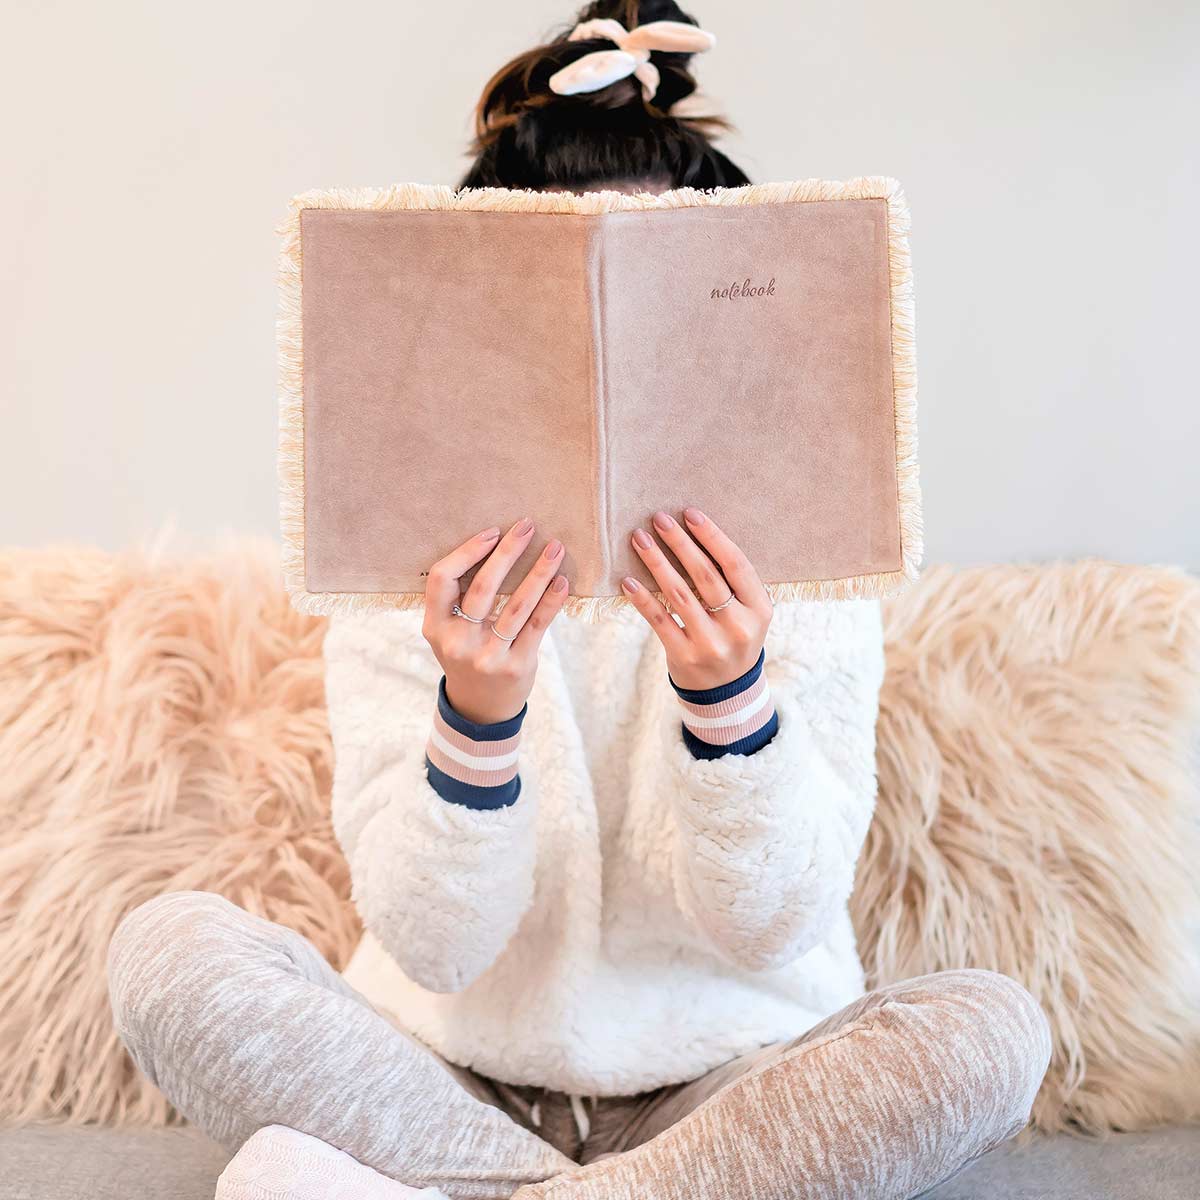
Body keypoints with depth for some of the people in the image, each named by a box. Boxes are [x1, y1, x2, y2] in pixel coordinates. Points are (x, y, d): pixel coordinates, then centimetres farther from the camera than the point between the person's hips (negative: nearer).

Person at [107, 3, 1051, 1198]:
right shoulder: (421, 569, -9)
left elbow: (776, 926, -13)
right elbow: (437, 944, -15)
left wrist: (729, 697, -31)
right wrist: (477, 713, -33)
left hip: (724, 1082, 1)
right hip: (455, 1074, 0)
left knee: (989, 1029, -26)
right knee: (169, 946, -21)